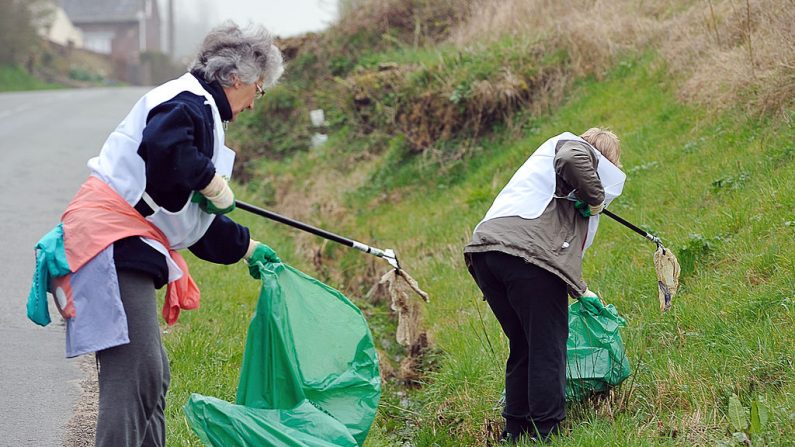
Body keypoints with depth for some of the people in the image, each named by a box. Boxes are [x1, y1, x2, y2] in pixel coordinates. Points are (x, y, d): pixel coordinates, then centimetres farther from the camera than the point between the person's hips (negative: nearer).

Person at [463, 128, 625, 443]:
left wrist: (580, 291, 46)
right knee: (548, 348, -2)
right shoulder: (575, 147, 15)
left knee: (522, 346, 17)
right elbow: (572, 160, -13)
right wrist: (595, 199, 3)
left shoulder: (544, 158, 40)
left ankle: (514, 431, 18)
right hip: (528, 252, -8)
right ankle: (546, 433, -3)